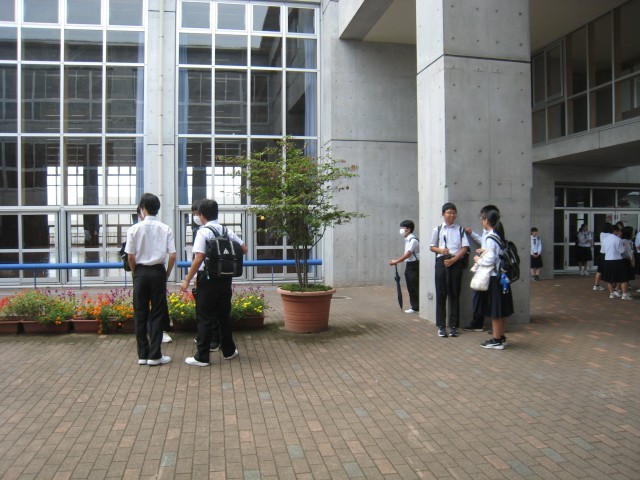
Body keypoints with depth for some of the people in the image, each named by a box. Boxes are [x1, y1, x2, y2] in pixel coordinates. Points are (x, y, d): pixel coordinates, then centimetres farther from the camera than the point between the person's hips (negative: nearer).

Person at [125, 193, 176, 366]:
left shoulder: (134, 229, -6)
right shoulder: (165, 229, -5)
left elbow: (131, 256, -5)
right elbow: (172, 256, -8)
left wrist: (134, 273, 11)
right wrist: (167, 274, 6)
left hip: (140, 272, 0)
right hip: (158, 272, 0)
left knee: (140, 314, 9)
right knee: (157, 314, 6)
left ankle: (142, 354, 14)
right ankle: (155, 355, 8)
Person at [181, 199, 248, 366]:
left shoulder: (203, 232, -12)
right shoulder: (227, 231, 5)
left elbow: (199, 259, -18)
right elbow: (243, 249, 10)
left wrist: (187, 280, -12)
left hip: (208, 278, -6)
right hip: (225, 278, 6)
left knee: (204, 318, 1)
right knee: (224, 315, 17)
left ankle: (202, 357, 6)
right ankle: (228, 351, 27)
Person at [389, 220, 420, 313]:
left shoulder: (413, 240, -16)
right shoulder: (407, 240, 12)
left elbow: (408, 254, -22)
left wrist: (396, 261, -21)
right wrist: (397, 261, 7)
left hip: (414, 265, -9)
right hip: (408, 265, 9)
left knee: (415, 287, -3)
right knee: (410, 287, 12)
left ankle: (416, 307, 3)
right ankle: (414, 306, 19)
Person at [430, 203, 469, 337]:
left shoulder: (460, 229, 5)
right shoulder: (438, 229, 8)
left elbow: (465, 248, -1)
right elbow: (432, 247, 12)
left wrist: (454, 259, -13)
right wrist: (440, 250, -9)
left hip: (456, 263, 0)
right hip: (441, 262, 1)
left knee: (454, 295, 3)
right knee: (441, 294, 1)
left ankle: (454, 326, 11)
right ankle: (441, 326, 8)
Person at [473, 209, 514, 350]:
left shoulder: (489, 238, -16)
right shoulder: (499, 236, 10)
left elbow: (490, 259, -21)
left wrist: (478, 260, -5)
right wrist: (484, 251, 13)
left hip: (493, 278, -9)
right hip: (501, 276, 9)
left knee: (494, 311, -1)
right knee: (501, 310, 15)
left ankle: (496, 341, 6)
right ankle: (501, 337, 24)